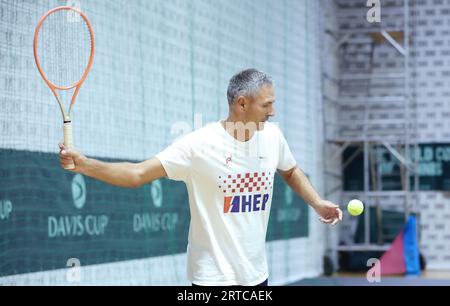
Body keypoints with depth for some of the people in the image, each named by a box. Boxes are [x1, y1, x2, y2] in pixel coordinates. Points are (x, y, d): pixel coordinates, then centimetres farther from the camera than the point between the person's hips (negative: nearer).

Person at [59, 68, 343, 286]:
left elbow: (291, 171, 22)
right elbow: (138, 173, -21)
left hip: (257, 274, 6)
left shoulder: (272, 136, 1)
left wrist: (317, 202, 7)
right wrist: (84, 164, -34)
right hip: (214, 276, -6)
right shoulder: (199, 144, -16)